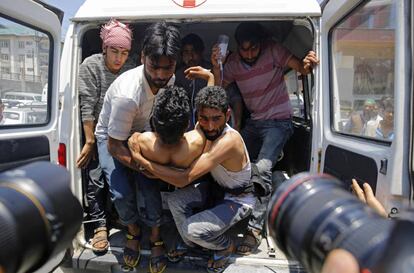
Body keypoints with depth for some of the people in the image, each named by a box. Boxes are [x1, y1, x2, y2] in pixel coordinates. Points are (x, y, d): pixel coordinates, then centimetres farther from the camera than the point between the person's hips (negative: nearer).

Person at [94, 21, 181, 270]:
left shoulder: (169, 79, -20)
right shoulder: (127, 95, -40)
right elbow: (114, 147, -29)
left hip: (141, 133, 4)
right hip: (112, 137, -4)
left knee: (151, 184, -16)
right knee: (123, 192, -20)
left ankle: (156, 237, 9)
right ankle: (134, 231, 14)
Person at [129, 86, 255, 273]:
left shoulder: (229, 140, -37)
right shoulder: (202, 128, -13)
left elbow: (183, 179, -39)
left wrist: (139, 158, -34)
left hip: (239, 200, -6)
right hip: (217, 187, 7)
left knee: (193, 229, -22)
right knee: (175, 199, -15)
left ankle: (226, 247, 12)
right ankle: (190, 243, 14)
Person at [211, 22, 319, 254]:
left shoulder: (273, 51, -12)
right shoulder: (234, 62, 2)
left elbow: (301, 68, -17)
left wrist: (308, 64, -41)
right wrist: (215, 66, -20)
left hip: (279, 121, -6)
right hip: (254, 122, 6)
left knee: (262, 168, -24)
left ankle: (255, 228, -18)